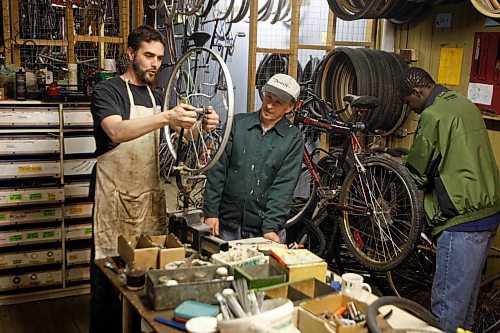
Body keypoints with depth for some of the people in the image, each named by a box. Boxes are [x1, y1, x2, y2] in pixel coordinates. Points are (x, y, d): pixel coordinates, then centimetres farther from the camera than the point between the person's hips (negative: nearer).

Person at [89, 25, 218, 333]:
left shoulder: (156, 97, 15)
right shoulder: (107, 91, -6)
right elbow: (116, 132, -26)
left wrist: (202, 124, -16)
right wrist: (166, 118, -39)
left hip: (151, 196, 6)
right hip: (116, 198, -6)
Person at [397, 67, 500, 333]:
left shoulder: (433, 116, -14)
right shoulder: (464, 104, 14)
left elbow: (416, 173, -8)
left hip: (463, 218, -10)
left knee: (447, 302, -3)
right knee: (467, 292, 22)